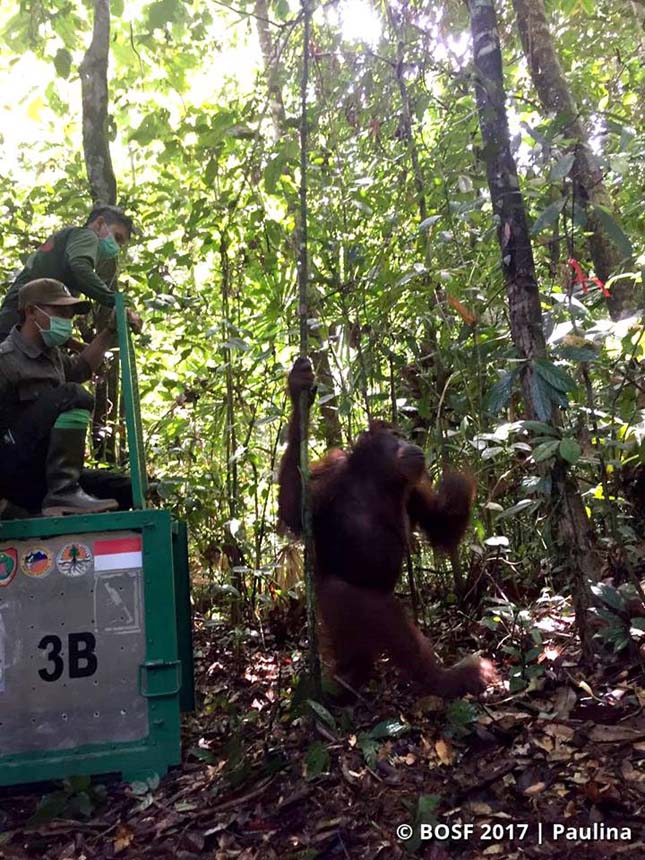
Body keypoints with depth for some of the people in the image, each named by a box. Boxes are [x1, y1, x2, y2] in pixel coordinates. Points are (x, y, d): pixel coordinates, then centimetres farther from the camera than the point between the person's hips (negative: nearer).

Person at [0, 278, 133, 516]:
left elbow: (81, 367, 36)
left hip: (45, 474, 9)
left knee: (124, 490, 3)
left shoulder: (51, 355, 16)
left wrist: (111, 330, 30)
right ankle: (62, 493, -32)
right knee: (73, 396, -25)